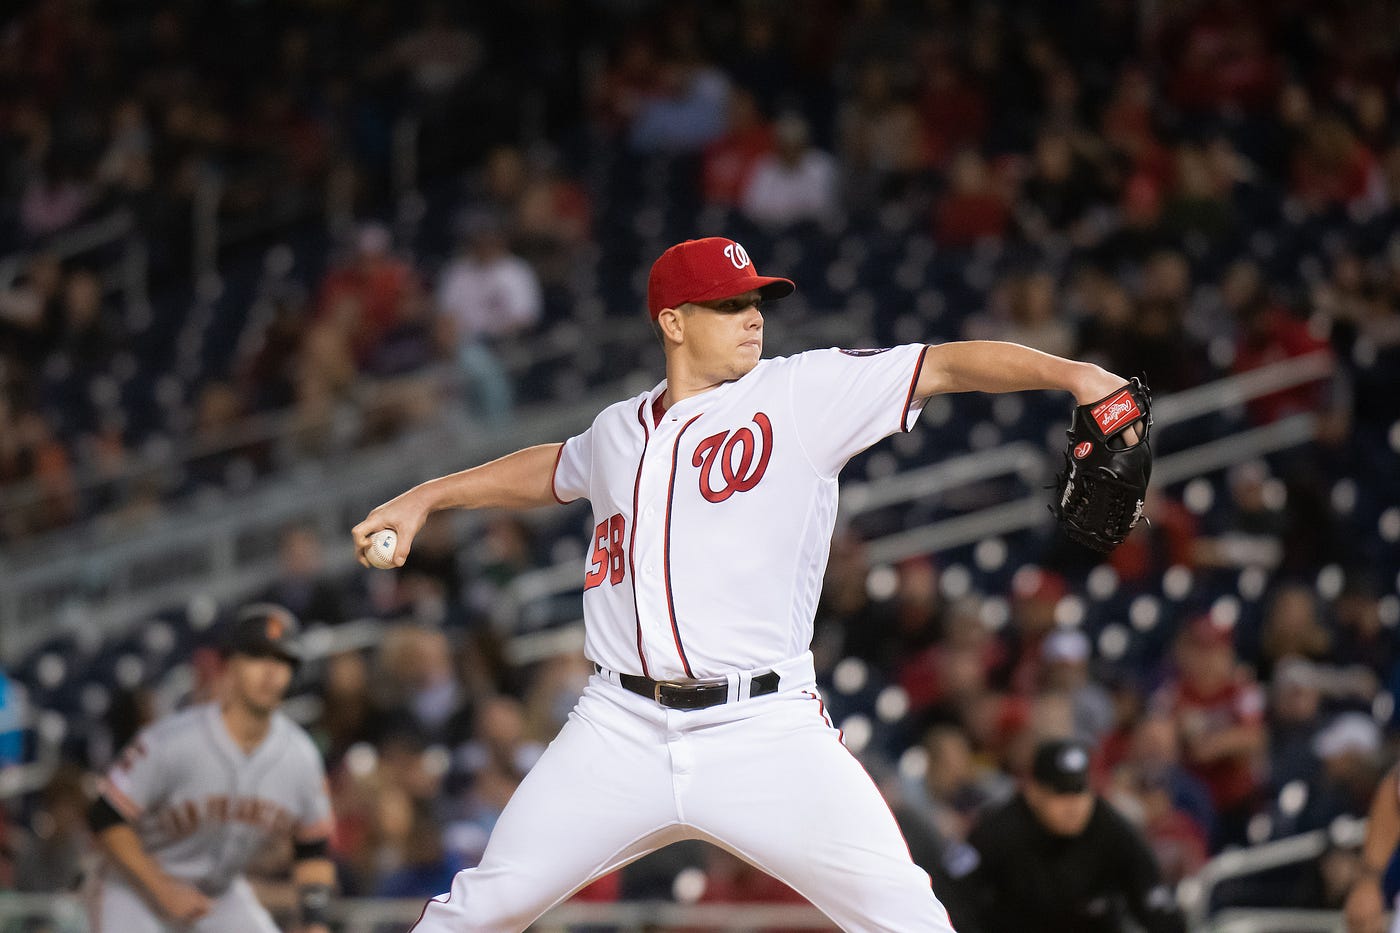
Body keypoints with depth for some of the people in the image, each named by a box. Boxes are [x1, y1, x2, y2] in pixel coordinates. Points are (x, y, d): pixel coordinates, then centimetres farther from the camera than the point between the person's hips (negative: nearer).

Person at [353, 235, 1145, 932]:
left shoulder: (802, 394, 1)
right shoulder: (619, 432, 13)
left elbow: (944, 367, -9)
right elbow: (554, 470, 36)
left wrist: (1070, 373, -22)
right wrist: (425, 498, 35)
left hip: (766, 732, -3)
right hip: (626, 729, 3)